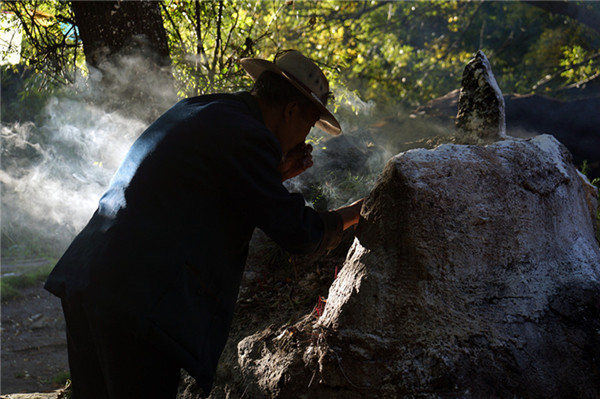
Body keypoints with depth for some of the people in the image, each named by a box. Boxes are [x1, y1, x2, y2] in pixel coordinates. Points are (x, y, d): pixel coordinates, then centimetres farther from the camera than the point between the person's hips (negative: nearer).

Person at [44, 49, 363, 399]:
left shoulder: (194, 110, 19)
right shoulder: (246, 136, -10)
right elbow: (299, 234, -6)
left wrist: (277, 174, 23)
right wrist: (354, 213, 13)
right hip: (140, 301, -10)